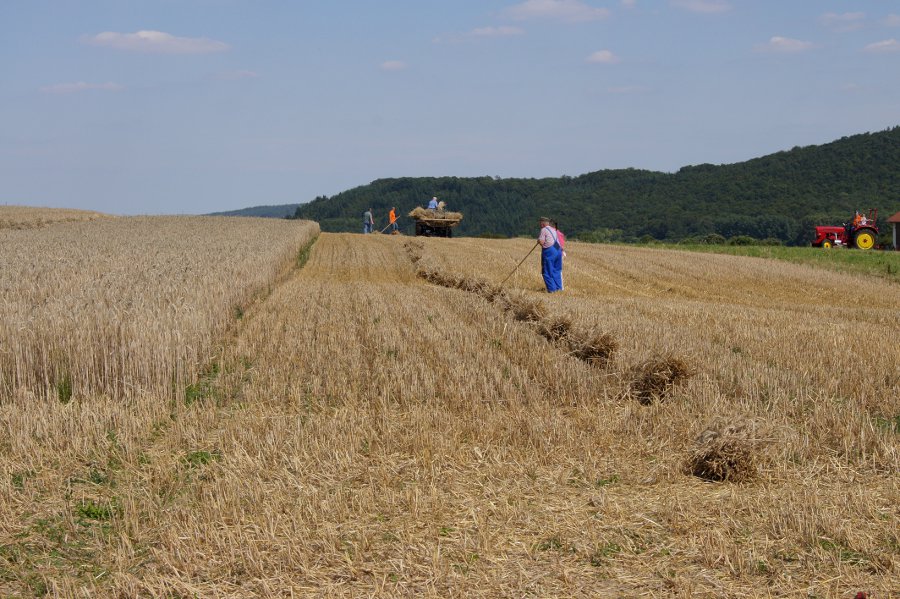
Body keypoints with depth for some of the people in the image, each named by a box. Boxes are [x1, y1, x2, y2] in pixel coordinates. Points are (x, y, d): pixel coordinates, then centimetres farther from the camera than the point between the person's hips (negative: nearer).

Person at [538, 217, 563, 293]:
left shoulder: (544, 230, -5)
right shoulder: (553, 230, 19)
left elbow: (541, 242, -12)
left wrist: (538, 239, 7)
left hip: (549, 250, -8)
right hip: (558, 249, 8)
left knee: (547, 272, 0)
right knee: (556, 270, 16)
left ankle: (552, 289, -4)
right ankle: (558, 287, 17)